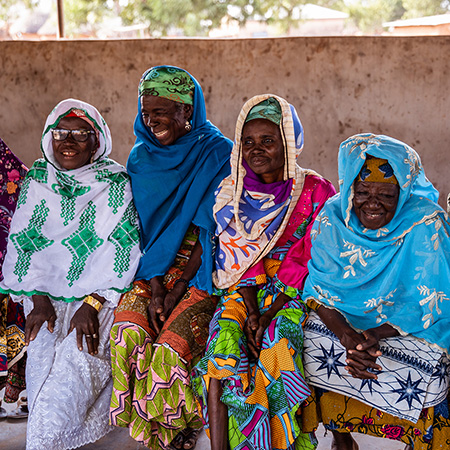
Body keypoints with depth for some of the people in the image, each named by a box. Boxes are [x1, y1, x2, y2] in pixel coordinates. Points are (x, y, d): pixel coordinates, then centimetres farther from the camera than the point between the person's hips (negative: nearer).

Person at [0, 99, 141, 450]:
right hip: (47, 293, 3)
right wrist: (39, 299, -7)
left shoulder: (115, 182, 1)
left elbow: (120, 248, -7)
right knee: (42, 354, -19)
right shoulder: (37, 180, 12)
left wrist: (92, 304, -17)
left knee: (78, 359, -23)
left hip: (100, 292, -3)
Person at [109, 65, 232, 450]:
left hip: (203, 268, -4)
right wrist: (155, 286, -9)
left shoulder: (218, 154, -7)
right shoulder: (141, 157, 7)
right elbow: (143, 230, 4)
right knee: (129, 333, -19)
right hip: (155, 267, 4)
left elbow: (211, 231, -10)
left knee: (170, 348, -20)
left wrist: (178, 289, -15)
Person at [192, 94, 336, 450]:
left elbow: (309, 265, -8)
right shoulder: (232, 193, 7)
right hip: (244, 291, 3)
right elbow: (238, 259, 2)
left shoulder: (316, 192, -2)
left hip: (296, 294, -2)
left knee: (275, 345, -29)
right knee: (224, 343, -25)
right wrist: (250, 309, -14)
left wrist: (269, 313, -17)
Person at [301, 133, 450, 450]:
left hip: (408, 327, -2)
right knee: (311, 351, -20)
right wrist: (347, 337, -26)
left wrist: (376, 335, -29)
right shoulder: (333, 217, -9)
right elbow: (321, 289, -8)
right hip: (342, 319, 3)